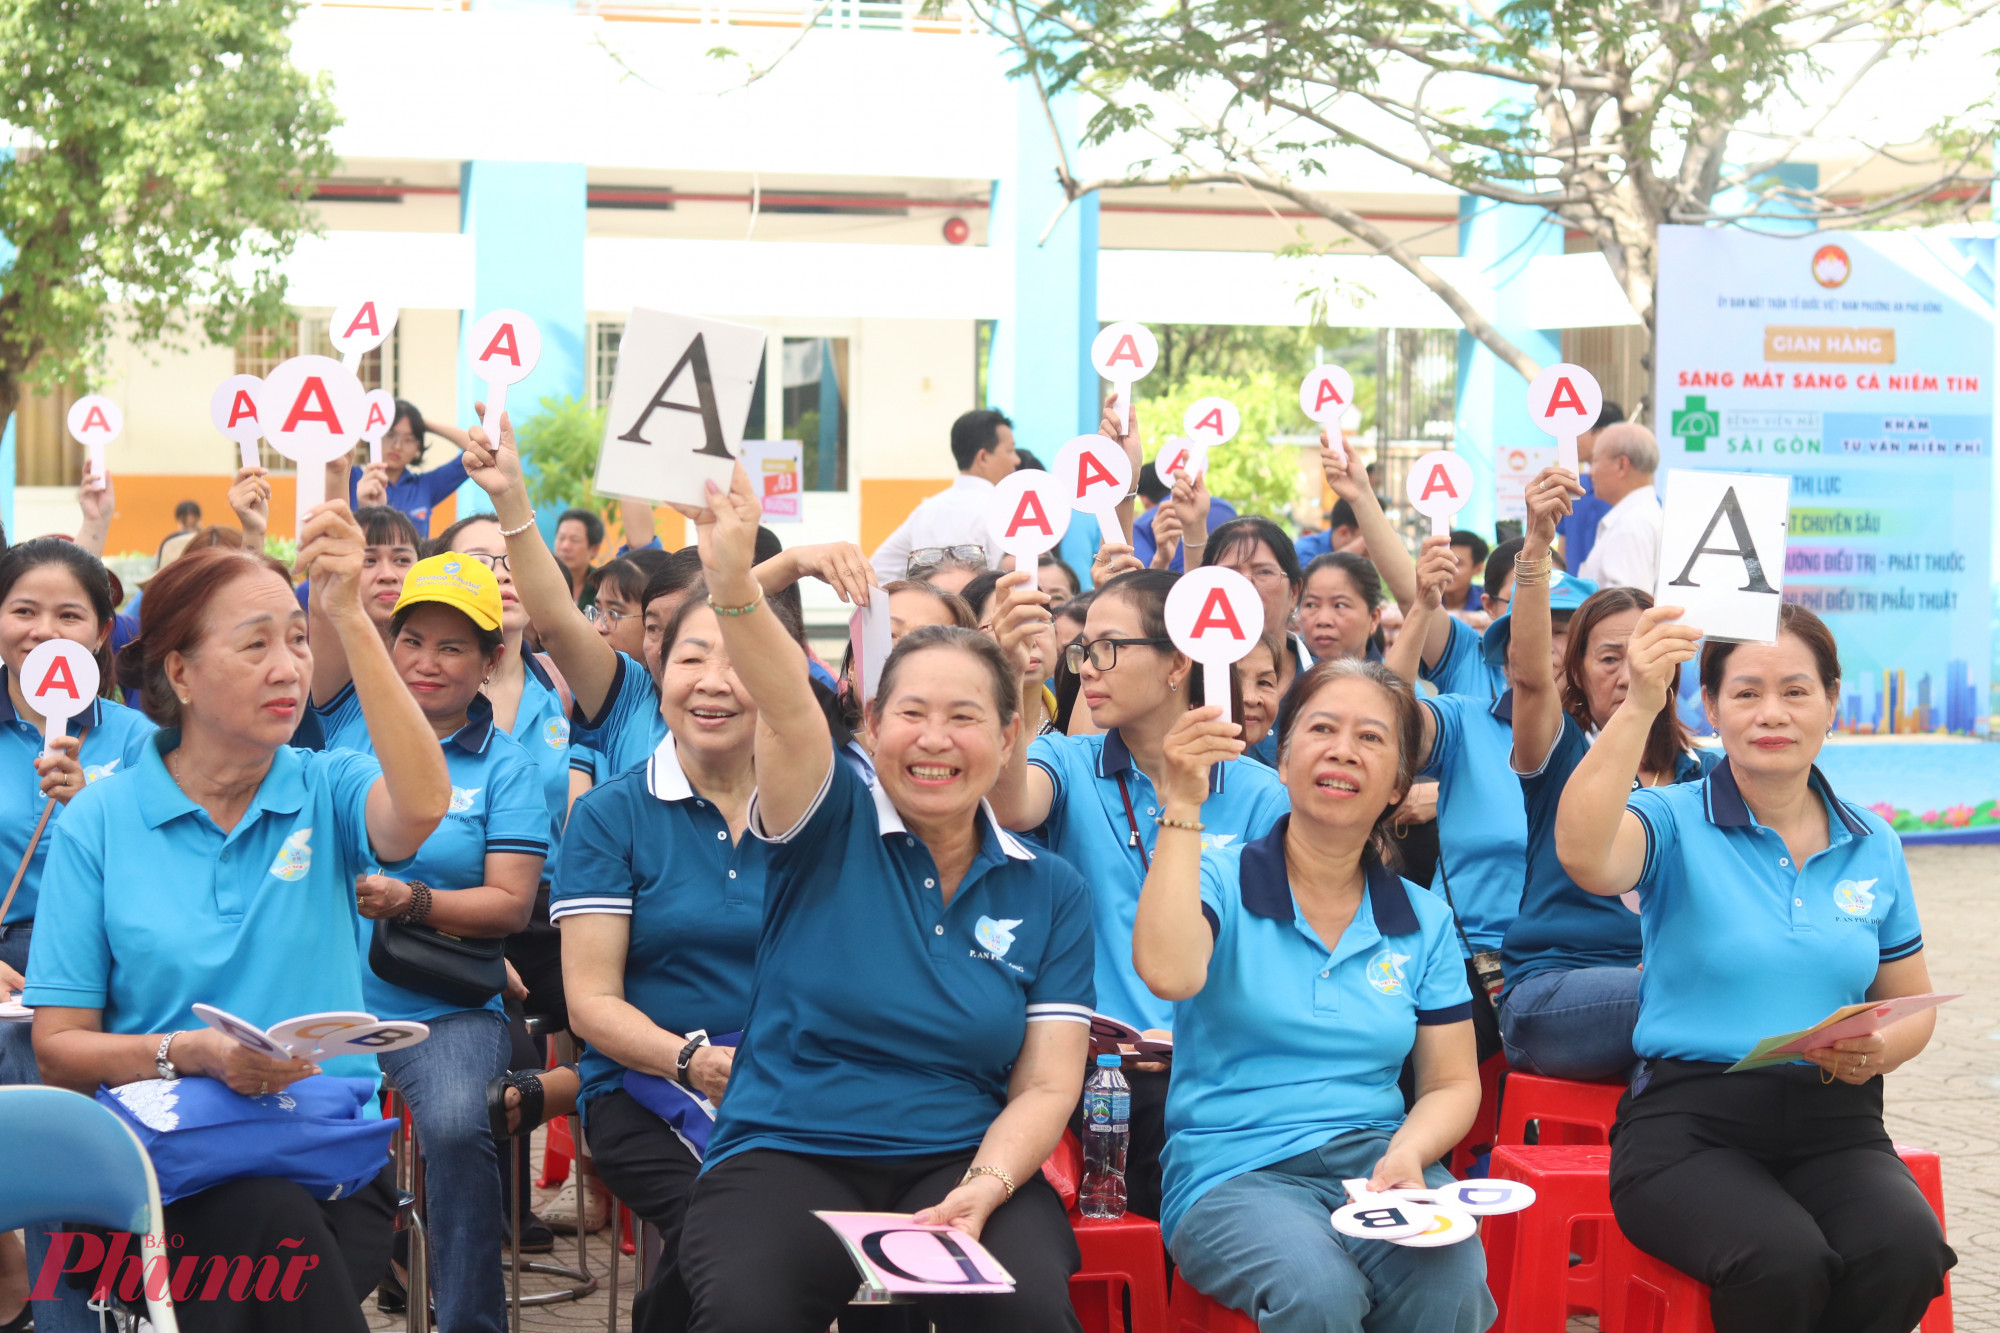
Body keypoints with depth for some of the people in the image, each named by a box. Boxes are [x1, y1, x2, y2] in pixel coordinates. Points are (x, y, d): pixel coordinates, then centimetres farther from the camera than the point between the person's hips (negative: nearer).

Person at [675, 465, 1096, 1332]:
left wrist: (982, 1188, -15)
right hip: (787, 1154, -1)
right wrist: (732, 584, -37)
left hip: (966, 1162, 2)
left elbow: (1047, 1085, 5)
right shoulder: (833, 827, 3)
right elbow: (788, 707, -17)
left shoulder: (1049, 891, 9)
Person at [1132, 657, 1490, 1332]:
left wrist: (1408, 1153, -8)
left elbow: (1452, 1084, 15)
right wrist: (1184, 807, -19)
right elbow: (1169, 973, -21)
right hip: (1233, 1170, -3)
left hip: (1373, 1159, 3)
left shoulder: (1423, 922, 13)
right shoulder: (1221, 880, 2)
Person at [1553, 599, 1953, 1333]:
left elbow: (1912, 1003, 22)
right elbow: (1584, 856, -23)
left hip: (1834, 1127, 3)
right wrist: (1639, 707, -31)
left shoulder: (1872, 845, 14)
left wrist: (1880, 1051, -2)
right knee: (1783, 1260, -33)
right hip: (1688, 1120, -3)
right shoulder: (1676, 820, 1)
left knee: (1906, 1250, -29)